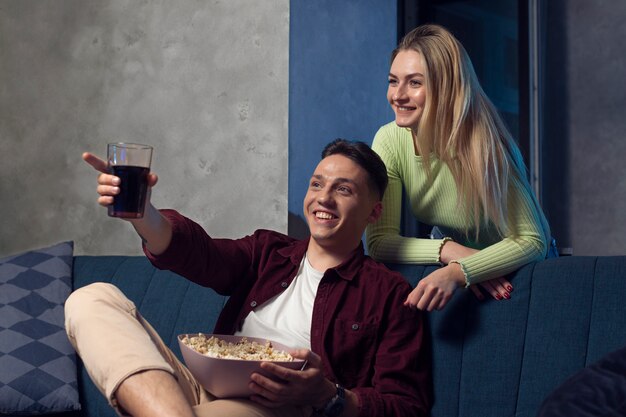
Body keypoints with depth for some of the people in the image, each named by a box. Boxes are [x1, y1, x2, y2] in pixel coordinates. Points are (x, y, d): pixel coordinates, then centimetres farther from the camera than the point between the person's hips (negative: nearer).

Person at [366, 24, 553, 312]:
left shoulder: (482, 146, -24)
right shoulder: (389, 141, -15)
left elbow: (532, 240, -25)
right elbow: (378, 241, -15)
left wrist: (458, 272, -41)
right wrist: (449, 250, -31)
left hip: (517, 271, -2)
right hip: (448, 264, 2)